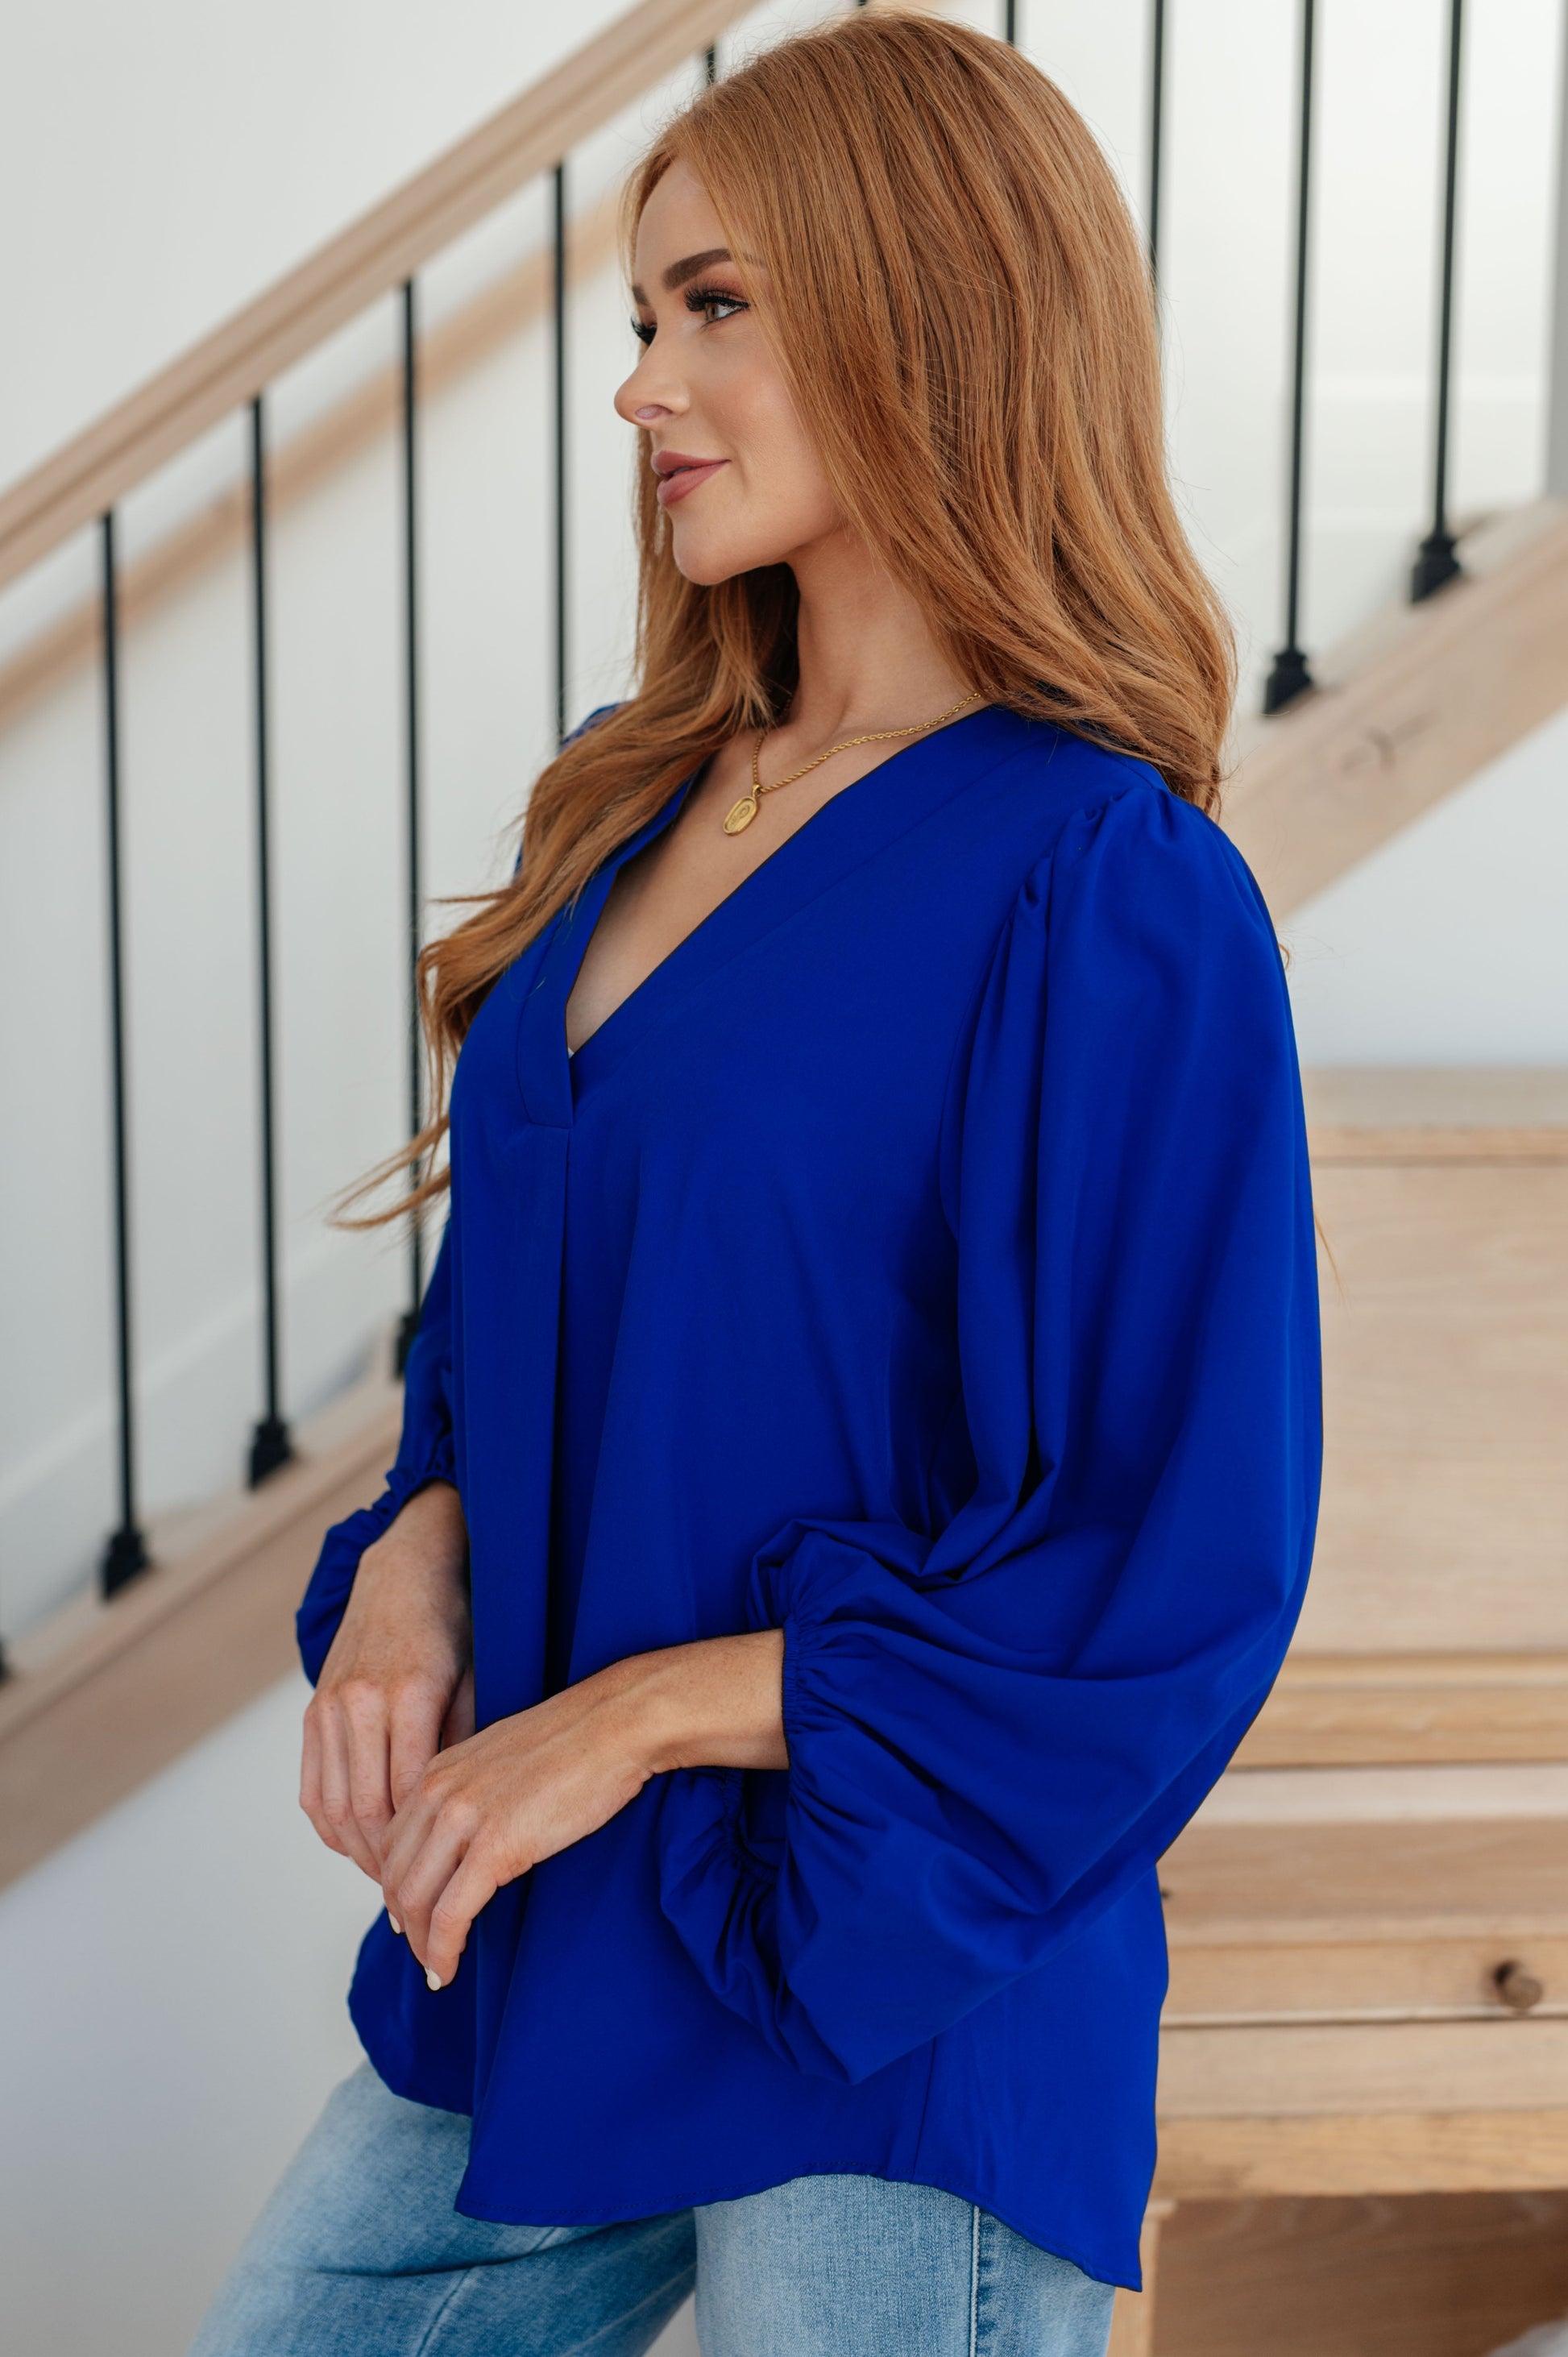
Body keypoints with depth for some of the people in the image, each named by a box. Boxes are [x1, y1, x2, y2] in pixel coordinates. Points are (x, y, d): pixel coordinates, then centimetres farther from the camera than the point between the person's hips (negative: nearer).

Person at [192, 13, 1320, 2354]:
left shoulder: (1109, 897, -17)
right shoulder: (632, 805, 6)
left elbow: (1161, 1587, -17)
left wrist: (634, 1716, -15)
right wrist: (415, 1557, -4)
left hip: (898, 2028, -7)